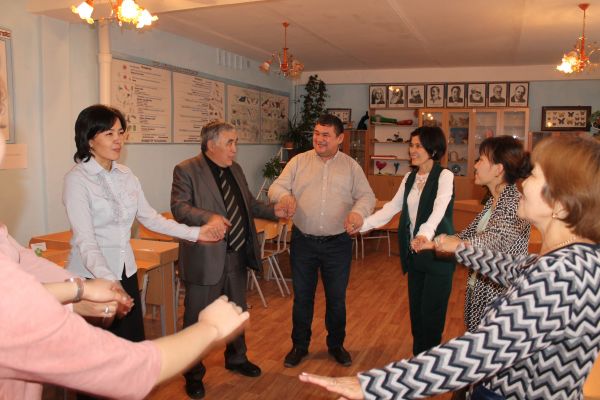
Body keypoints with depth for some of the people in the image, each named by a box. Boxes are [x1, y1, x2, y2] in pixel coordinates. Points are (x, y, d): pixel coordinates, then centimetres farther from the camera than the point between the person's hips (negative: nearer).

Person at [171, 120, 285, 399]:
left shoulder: (235, 169, 11)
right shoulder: (186, 170, -11)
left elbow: (249, 204, 18)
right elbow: (178, 206, -20)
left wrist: (274, 212, 4)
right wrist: (208, 217, -35)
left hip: (237, 256, 7)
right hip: (206, 258, -7)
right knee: (197, 319, 7)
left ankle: (236, 358, 45)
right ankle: (194, 375, 27)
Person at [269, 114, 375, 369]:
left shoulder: (351, 166, 3)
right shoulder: (299, 161, 2)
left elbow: (367, 196, -2)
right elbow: (276, 187, -2)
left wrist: (359, 211, -25)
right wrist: (284, 195, -26)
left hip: (338, 243, 0)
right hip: (303, 242, 0)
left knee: (336, 298, 13)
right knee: (302, 297, 13)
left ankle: (336, 345, 35)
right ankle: (299, 345, 32)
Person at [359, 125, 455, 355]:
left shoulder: (444, 176, -12)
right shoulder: (410, 177, 10)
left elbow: (439, 209, -29)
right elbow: (392, 207, 12)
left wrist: (425, 234, -47)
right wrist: (363, 224, 5)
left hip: (437, 254, -7)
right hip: (414, 253, 7)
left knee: (431, 313, 0)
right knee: (415, 310, 13)